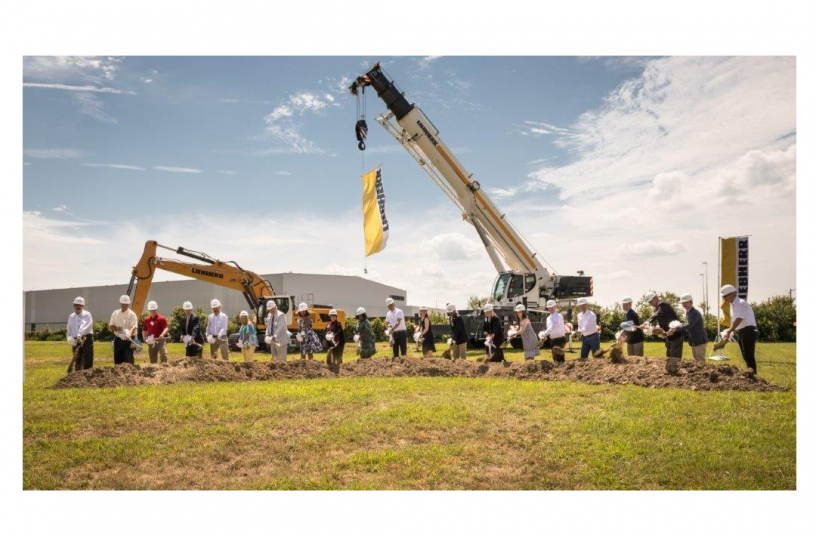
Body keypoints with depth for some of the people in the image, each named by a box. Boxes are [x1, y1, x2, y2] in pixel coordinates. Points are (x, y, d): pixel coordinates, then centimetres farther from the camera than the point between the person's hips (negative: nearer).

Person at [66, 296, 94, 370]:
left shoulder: (87, 315, -4)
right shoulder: (71, 316, 14)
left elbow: (84, 327, -20)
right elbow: (69, 329, 15)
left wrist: (79, 336, -34)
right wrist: (70, 338, -5)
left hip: (86, 339, -5)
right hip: (75, 341, 5)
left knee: (87, 361, -9)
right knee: (78, 361, 11)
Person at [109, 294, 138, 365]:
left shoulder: (132, 314, -6)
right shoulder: (115, 313, 8)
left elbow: (133, 327, -18)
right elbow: (110, 326, 8)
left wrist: (128, 335, -38)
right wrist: (117, 329, -16)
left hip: (128, 340, -4)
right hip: (118, 340, 4)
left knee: (128, 360, -9)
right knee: (117, 361, 9)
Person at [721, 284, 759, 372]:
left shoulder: (741, 303, -14)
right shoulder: (733, 305, 14)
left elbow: (739, 319, -22)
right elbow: (734, 321, 20)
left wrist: (729, 331, -22)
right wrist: (729, 331, 10)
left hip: (748, 331, -10)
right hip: (741, 332, 10)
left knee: (749, 356, -10)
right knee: (746, 356, 13)